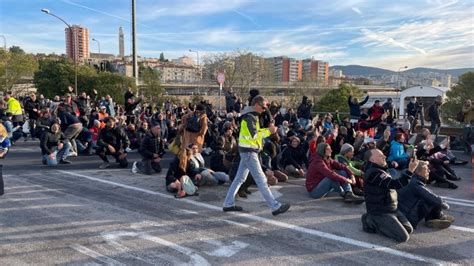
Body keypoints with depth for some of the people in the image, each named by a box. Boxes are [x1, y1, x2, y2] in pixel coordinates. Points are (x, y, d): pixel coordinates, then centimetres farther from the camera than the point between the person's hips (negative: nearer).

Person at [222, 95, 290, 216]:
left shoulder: (252, 116, 17)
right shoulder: (250, 117, -16)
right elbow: (254, 135, -23)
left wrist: (268, 129, 1)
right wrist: (268, 131, -15)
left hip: (247, 151, 10)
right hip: (249, 151, -10)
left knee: (240, 178, 14)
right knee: (261, 179, -8)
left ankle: (228, 204, 20)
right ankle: (275, 207, -6)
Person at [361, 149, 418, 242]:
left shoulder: (378, 170, 11)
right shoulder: (373, 173, -23)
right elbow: (396, 184, -28)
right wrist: (410, 170, -29)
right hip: (380, 212, -10)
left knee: (409, 229, 13)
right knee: (403, 237, -14)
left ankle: (375, 221, 13)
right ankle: (373, 223, 0)